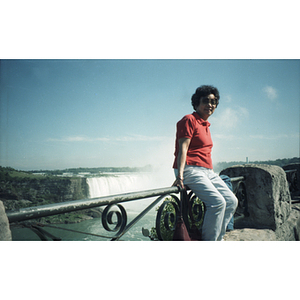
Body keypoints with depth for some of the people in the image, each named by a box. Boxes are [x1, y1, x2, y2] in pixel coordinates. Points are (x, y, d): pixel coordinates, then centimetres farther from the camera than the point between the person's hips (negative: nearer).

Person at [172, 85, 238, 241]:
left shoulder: (206, 125, 23)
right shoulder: (189, 120, -5)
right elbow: (183, 148, -15)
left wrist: (212, 173, 24)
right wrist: (180, 175, -25)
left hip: (208, 171, 9)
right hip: (191, 169, -9)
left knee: (231, 201, 2)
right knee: (217, 202, -23)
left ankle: (217, 237, 12)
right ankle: (209, 240, -9)